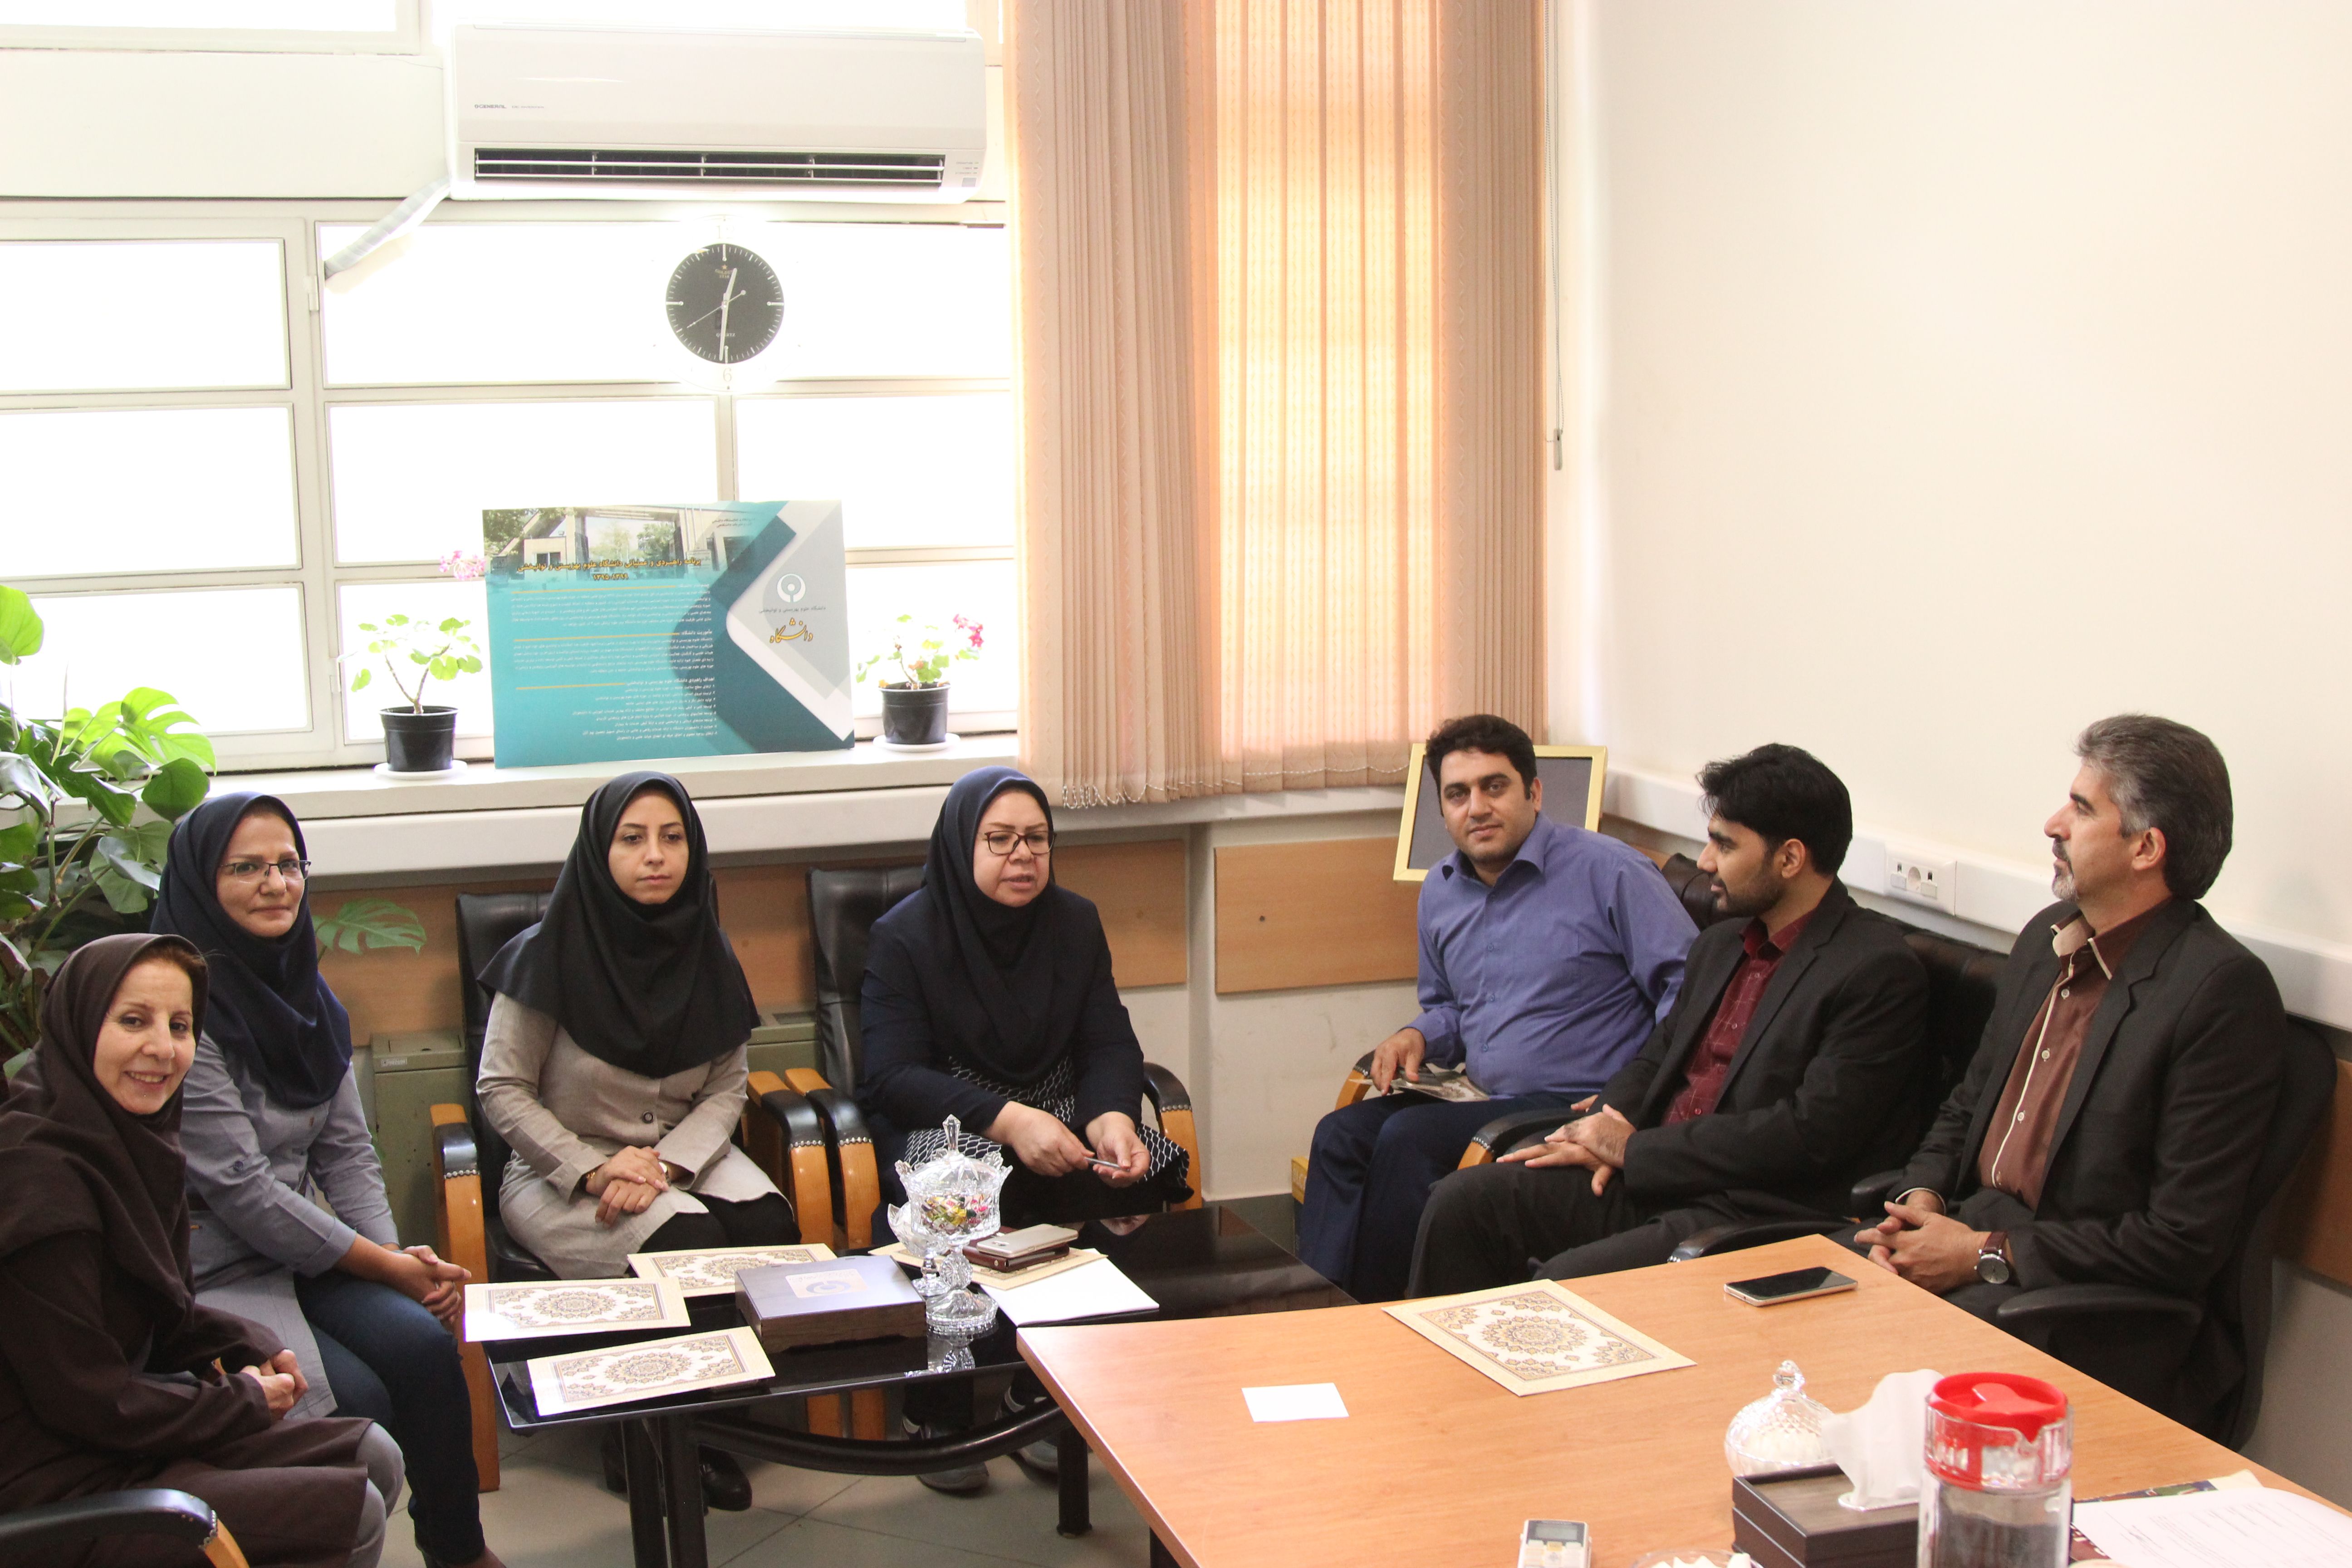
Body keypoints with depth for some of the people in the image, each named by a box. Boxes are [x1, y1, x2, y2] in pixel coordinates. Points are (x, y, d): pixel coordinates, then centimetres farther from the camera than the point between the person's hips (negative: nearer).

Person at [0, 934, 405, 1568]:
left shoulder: (133, 1143, 6)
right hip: (52, 1486, -10)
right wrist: (245, 1402, -9)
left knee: (371, 1455, 8)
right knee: (349, 1511, -14)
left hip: (122, 1437, 10)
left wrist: (247, 1348, -1)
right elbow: (84, 1399, -21)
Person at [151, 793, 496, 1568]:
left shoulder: (304, 992, 10)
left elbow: (346, 1149, 10)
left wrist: (395, 1251, -8)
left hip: (298, 1250, 6)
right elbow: (238, 1185, -18)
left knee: (426, 1346, -19)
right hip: (209, 1277, -6)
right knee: (358, 1401, -25)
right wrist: (382, 1266, -13)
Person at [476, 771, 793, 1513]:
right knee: (688, 1242, -31)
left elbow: (728, 1085, 4)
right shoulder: (550, 956, -11)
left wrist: (668, 1162, -15)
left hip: (685, 1156, 5)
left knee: (769, 1226, -25)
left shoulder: (707, 955, 4)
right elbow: (501, 1089, -9)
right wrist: (593, 1169, -19)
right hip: (561, 1171, -5)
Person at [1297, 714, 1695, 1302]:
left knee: (1407, 1139, -24)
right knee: (1340, 1135, -11)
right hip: (1488, 1100, 8)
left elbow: (1689, 988, -13)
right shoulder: (1440, 891, 14)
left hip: (1580, 1107, -7)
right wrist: (1419, 1036, 5)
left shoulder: (1607, 872, -9)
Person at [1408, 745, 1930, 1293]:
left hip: (1758, 1212, -8)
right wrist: (1609, 1124, -1)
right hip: (1646, 1179, 9)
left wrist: (1634, 1149, -13)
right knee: (1460, 1202, -4)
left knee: (1569, 1282, -29)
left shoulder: (1879, 971, -10)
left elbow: (1812, 1133, -18)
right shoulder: (1719, 945, 18)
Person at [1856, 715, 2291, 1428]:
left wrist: (1986, 1256, -15)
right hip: (1965, 1238, 7)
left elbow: (2185, 1241, -17)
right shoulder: (2047, 939, 11)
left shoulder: (2224, 990, -15)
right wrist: (1921, 1200, 0)